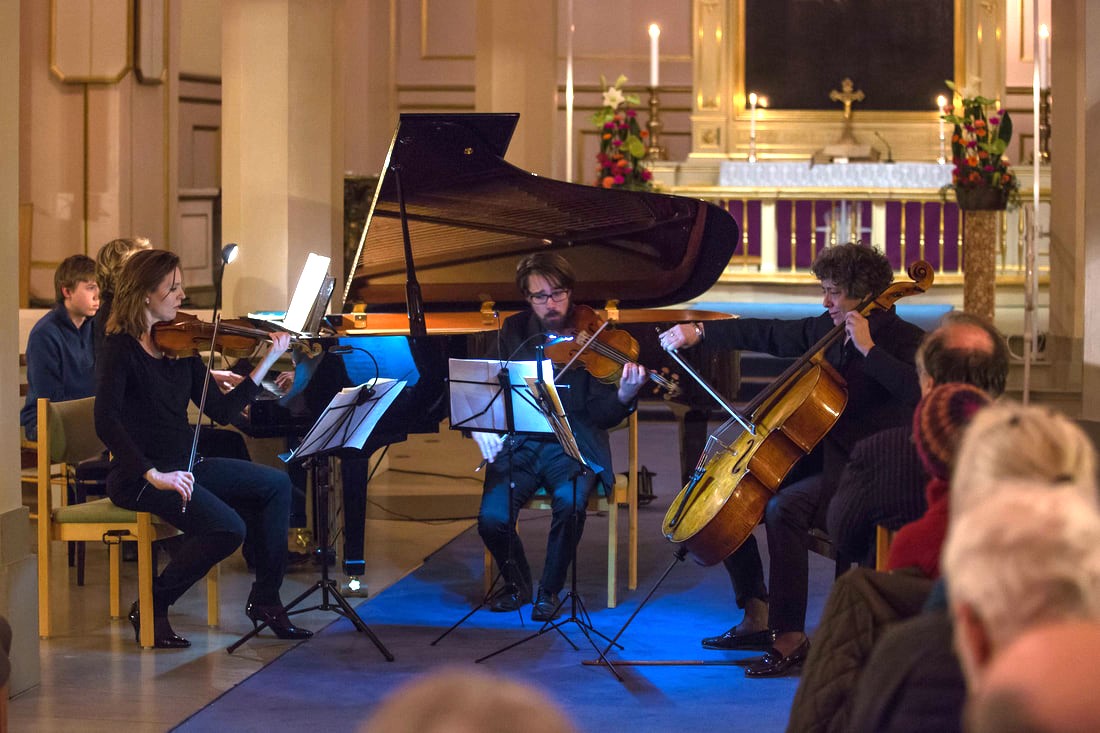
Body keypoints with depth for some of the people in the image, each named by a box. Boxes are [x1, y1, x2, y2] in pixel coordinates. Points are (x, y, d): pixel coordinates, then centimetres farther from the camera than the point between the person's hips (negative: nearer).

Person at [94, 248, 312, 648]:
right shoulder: (121, 349, -13)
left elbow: (220, 410, 8)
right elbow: (106, 423, -24)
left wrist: (267, 362, 2)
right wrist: (154, 474, -30)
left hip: (184, 466, 9)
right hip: (140, 476, -9)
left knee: (276, 484, 8)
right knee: (228, 527, -25)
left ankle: (265, 600, 13)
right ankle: (151, 609, -8)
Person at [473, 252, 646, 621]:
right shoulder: (513, 332, 8)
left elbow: (600, 415, -7)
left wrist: (623, 396, -30)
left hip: (573, 448, -2)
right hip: (519, 447, 2)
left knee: (569, 503, -34)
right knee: (492, 517, -24)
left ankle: (550, 591, -8)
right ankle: (517, 583, 8)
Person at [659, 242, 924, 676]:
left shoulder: (904, 340, -11)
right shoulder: (827, 331, 11)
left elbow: (916, 392, -30)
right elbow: (769, 335, 20)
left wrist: (868, 349, -29)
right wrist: (699, 332, 17)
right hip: (819, 456, 9)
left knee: (784, 507, -33)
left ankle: (791, 638, -26)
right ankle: (757, 619, 11)